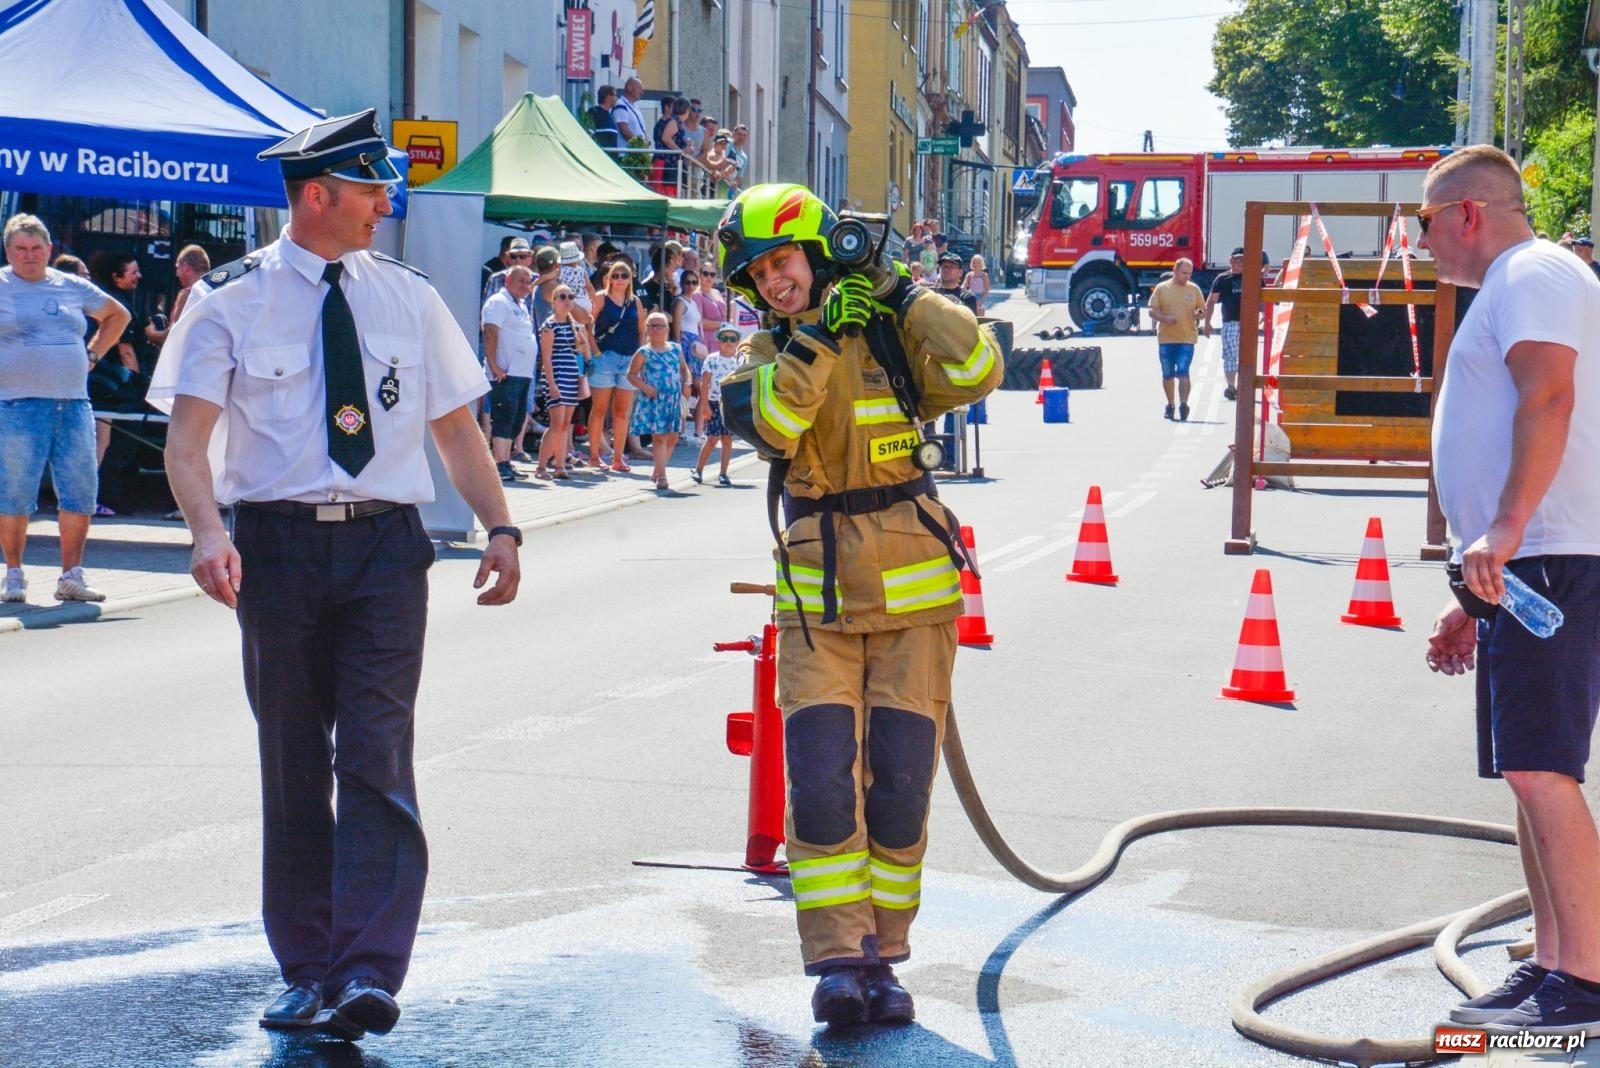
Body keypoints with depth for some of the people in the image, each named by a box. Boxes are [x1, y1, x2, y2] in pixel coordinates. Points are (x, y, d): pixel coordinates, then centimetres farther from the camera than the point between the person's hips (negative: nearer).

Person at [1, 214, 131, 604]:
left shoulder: (73, 287, 14)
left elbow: (118, 315, 28)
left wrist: (93, 355, 16)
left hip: (74, 403, 4)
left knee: (81, 491, 2)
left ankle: (71, 575, 9)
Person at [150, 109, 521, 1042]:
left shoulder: (408, 298, 8)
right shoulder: (234, 299, 0)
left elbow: (457, 425, 12)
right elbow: (189, 437, -9)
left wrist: (501, 526, -2)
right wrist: (209, 532, -26)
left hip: (384, 545, 1)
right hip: (276, 543, -1)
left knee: (378, 760, -10)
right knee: (293, 767, 8)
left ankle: (370, 974, -13)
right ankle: (306, 973, 18)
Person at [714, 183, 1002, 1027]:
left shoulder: (889, 334, 1)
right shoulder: (766, 355, 5)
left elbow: (976, 371, -16)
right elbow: (768, 420, -17)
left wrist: (903, 295, -13)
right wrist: (819, 333, -22)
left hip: (913, 597, -1)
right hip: (817, 602, 1)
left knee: (900, 790, 1)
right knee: (821, 788, -10)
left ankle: (881, 958, 12)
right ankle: (837, 963, -7)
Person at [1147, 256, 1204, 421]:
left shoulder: (1194, 289, 6)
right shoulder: (1162, 288, 2)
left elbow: (1203, 310, 14)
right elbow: (1152, 311, 2)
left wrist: (1199, 314, -10)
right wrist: (1164, 318, -17)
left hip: (1187, 338, -1)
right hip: (1165, 338, 1)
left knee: (1183, 372, -14)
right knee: (1167, 374, 10)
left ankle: (1183, 405, -13)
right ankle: (1170, 405, 24)